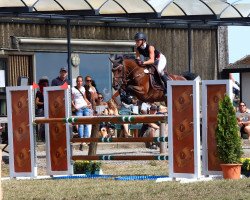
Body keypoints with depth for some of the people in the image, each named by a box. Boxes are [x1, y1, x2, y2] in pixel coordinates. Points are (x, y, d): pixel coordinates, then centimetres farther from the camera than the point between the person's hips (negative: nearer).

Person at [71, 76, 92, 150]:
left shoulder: (83, 88, 16)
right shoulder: (73, 89, 2)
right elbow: (71, 100, 0)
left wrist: (89, 103, 6)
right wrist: (74, 106, -14)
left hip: (85, 107, 5)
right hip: (78, 108, -5)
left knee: (87, 123, -5)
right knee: (80, 124, -10)